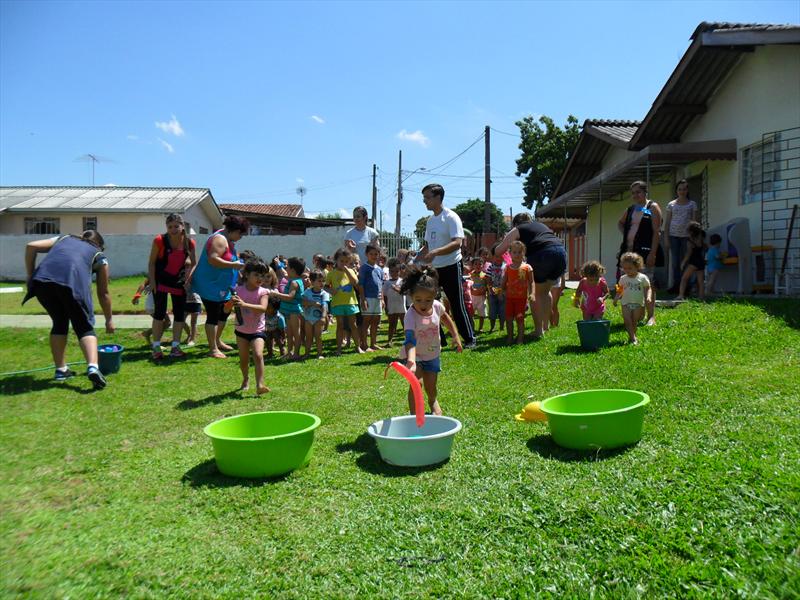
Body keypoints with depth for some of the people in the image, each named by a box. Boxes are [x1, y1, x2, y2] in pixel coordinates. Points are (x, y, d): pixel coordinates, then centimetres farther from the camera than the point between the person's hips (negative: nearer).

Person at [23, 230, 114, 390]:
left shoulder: (64, 238, 37)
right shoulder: (100, 256, 29)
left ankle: (61, 370, 24)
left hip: (42, 279, 3)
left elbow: (31, 246, 21)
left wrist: (30, 277, 24)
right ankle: (93, 367, -14)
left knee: (59, 322, 22)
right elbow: (103, 293, 31)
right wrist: (109, 319, 40)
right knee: (84, 326, 8)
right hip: (73, 281, -3)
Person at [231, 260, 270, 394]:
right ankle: (246, 379, 39)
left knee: (258, 355, -21)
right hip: (241, 330, 3)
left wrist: (244, 304, -40)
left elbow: (263, 308, -28)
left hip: (257, 330, -2)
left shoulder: (263, 292, -9)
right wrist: (232, 302, -26)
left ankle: (260, 385, -23)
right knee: (243, 359, 12)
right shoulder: (239, 289, -4)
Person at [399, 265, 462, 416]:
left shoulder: (437, 306, -18)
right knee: (417, 383, -22)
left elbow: (446, 319, 7)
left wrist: (456, 336, 7)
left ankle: (433, 402, 45)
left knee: (431, 386, 10)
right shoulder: (410, 316, -34)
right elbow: (410, 341, -47)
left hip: (432, 354, 4)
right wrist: (411, 361, -62)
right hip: (415, 355, -4)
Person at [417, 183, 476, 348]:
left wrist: (435, 252, -35)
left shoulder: (451, 217, -11)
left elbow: (457, 243, -24)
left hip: (451, 267, -8)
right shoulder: (430, 220, 13)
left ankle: (470, 339, 11)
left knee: (457, 305, -2)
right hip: (433, 268, 8)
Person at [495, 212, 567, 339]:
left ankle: (539, 329, 6)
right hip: (561, 252, 5)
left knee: (536, 293, 10)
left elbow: (498, 251, 16)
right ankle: (546, 325, 27)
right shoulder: (542, 225, 34)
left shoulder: (517, 230, 17)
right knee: (545, 291, 22)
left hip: (542, 254, -5)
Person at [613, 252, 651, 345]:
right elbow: (620, 290, 9)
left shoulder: (642, 278, -4)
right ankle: (633, 338, -8)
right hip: (626, 303, 1)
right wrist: (616, 298, -7)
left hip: (638, 304, -1)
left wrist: (648, 297, -16)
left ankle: (632, 337, 18)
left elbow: (648, 288, 1)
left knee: (634, 322, 6)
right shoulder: (623, 279, 2)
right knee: (627, 321, -11)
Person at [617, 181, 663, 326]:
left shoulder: (653, 207, -1)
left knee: (647, 283, -6)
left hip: (645, 251, -6)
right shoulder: (630, 209, 16)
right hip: (629, 250, 6)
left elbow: (657, 232, -9)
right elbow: (620, 223, 36)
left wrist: (653, 253, -17)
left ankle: (651, 316, -2)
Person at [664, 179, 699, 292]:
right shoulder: (671, 205, 9)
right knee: (675, 261, 0)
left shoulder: (692, 204, 8)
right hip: (674, 235, 1)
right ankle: (676, 284, 3)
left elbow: (695, 222, 6)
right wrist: (666, 239, 0)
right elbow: (667, 223, 7)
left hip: (686, 236, -1)